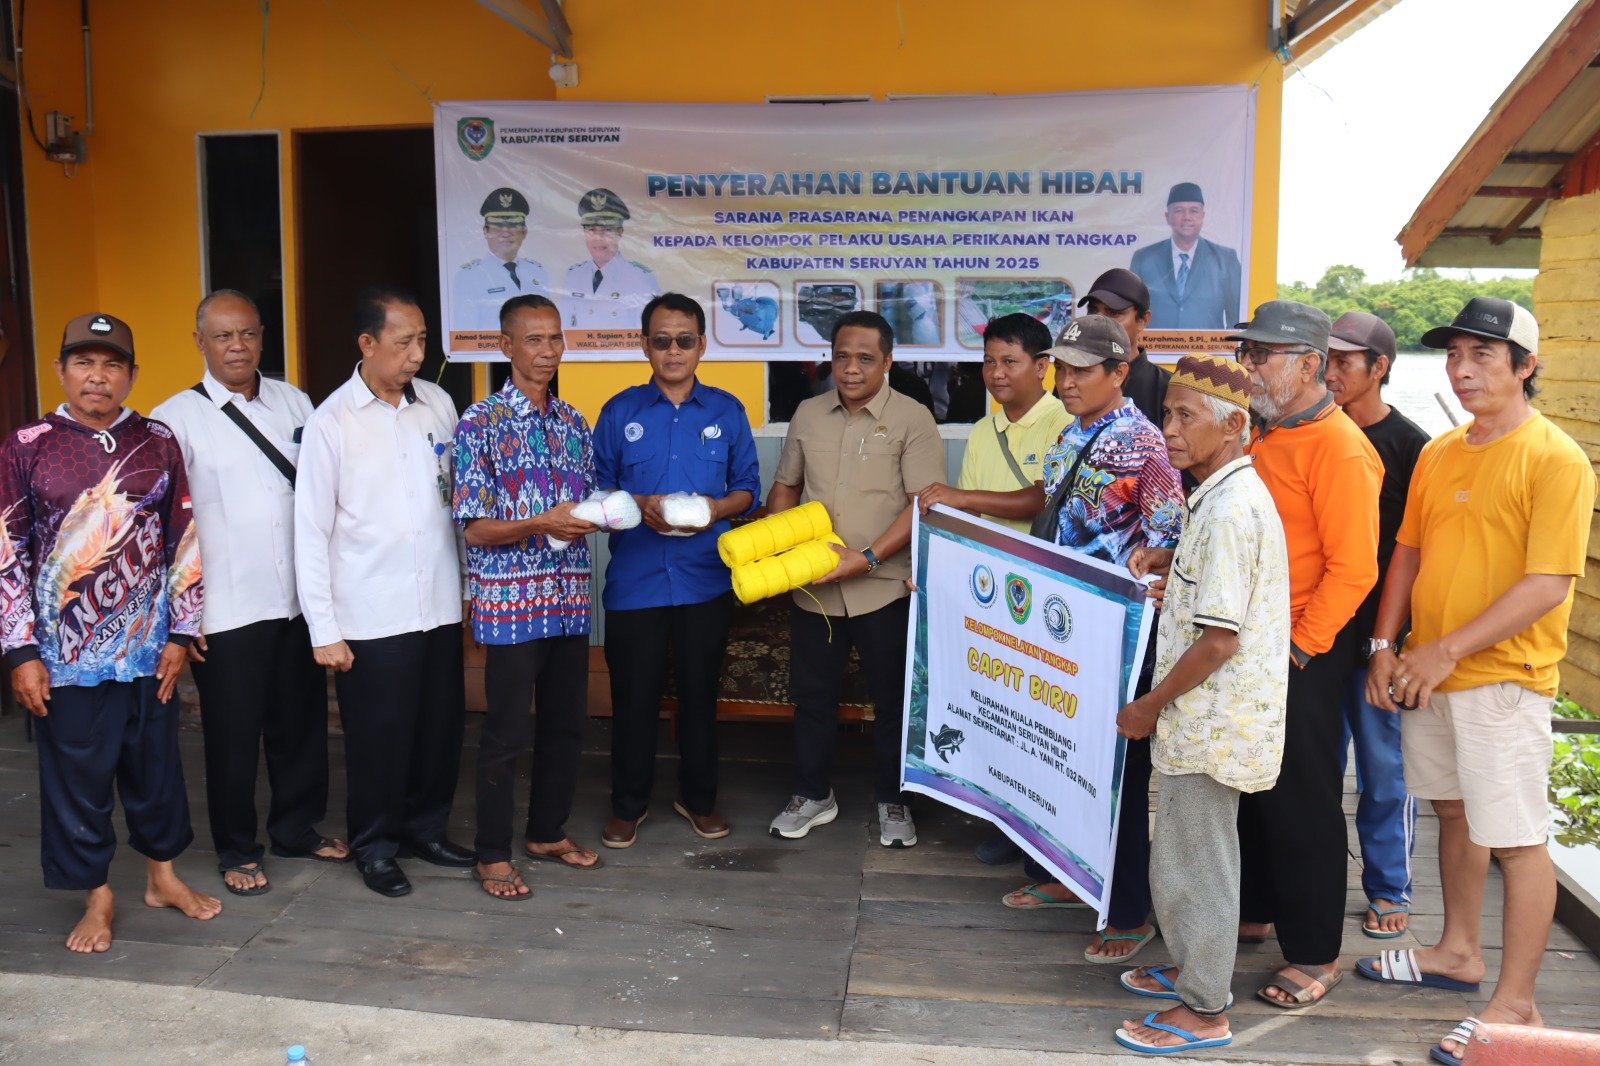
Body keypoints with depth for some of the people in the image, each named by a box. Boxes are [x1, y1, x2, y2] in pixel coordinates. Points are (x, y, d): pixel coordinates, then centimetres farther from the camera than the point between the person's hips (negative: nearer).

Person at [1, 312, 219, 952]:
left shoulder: (158, 443, 2)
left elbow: (184, 541, 4)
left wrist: (180, 634, 1)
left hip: (150, 651, 2)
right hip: (66, 657, -2)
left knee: (156, 766, 14)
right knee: (77, 776, 9)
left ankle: (162, 875, 34)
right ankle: (97, 898, 26)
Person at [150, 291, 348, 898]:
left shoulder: (294, 403, 7)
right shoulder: (177, 418, -5)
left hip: (301, 601, 4)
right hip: (225, 614, -4)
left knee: (302, 723, 15)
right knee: (233, 736, 8)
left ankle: (297, 829, 35)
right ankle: (237, 850, 27)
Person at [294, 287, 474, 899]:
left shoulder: (437, 404, 3)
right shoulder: (332, 422, -7)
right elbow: (311, 531, -6)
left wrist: (468, 584, 7)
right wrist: (323, 630, -8)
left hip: (439, 606, 4)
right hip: (370, 617, -4)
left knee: (441, 726, 12)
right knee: (379, 735, 7)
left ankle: (425, 828, 34)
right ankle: (375, 846, 27)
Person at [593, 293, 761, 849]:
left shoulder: (726, 410, 5)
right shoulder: (619, 411, 3)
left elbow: (748, 487, 8)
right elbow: (598, 491, 5)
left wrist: (717, 507, -12)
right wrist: (640, 506, -14)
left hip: (706, 578, 1)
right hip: (636, 578, -1)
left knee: (700, 692, 12)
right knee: (634, 694, 5)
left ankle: (698, 797, 29)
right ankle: (628, 804, 23)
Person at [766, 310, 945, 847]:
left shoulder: (912, 419, -6)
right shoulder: (808, 415, 9)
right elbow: (785, 487, 18)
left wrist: (868, 557, -21)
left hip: (884, 588, -4)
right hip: (812, 587, 4)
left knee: (893, 700, 8)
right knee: (812, 694, 14)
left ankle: (893, 801, 26)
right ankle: (812, 795, 31)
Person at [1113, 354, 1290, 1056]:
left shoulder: (1230, 508, -23)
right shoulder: (1225, 494, 9)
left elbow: (1219, 639, -24)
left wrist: (1149, 706, -14)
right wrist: (1169, 560, 10)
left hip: (1213, 720, -10)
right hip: (1210, 714, 10)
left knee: (1193, 860, 3)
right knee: (1190, 853, 22)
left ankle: (1203, 1010, 18)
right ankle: (1193, 968, 38)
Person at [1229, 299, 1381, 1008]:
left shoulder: (1337, 446, -16)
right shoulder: (1261, 437, 11)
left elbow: (1353, 568, -20)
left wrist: (1299, 648, -17)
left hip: (1302, 656, -8)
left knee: (1301, 803, 2)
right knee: (1248, 789, 18)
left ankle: (1315, 955, 15)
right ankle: (1251, 913, 35)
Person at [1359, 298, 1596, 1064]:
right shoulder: (1439, 453, 9)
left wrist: (1450, 649, -20)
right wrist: (1386, 645, 3)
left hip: (1504, 677, -7)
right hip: (1428, 674, 7)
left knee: (1517, 840, 0)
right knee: (1455, 814, 19)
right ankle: (1459, 953, 36)